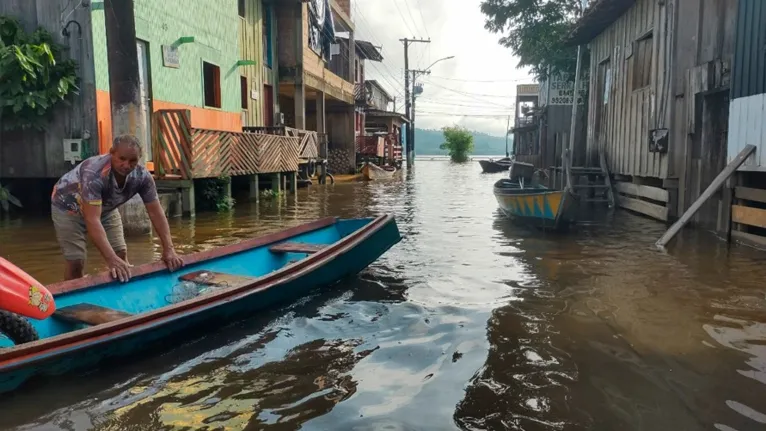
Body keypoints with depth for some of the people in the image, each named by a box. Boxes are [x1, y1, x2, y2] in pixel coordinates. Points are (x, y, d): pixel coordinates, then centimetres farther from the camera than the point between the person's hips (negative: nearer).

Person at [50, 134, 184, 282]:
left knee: (121, 253, -2)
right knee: (76, 262, -10)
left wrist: (169, 249, -31)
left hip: (104, 208, 5)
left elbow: (155, 212, -21)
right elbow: (92, 220, -47)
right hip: (68, 207, -5)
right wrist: (111, 259, -55)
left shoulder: (142, 176, -26)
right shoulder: (94, 173, -43)